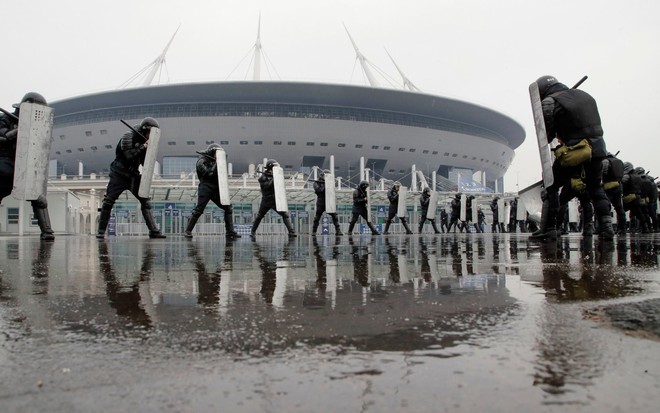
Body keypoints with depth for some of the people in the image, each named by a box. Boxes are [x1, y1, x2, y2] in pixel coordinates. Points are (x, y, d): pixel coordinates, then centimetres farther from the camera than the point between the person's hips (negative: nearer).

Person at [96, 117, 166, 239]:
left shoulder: (144, 141, 6)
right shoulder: (128, 137, -12)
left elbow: (145, 163, 5)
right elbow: (128, 155, -24)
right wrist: (143, 147, -25)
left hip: (133, 176, 5)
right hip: (119, 175, -5)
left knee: (145, 201, -3)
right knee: (108, 202, -4)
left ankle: (154, 231, -4)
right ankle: (101, 231, 9)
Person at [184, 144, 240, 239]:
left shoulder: (214, 160, 18)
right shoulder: (202, 161, -5)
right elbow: (208, 173, -18)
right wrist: (216, 164, -13)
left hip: (216, 189, 7)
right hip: (205, 189, -7)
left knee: (228, 208, 2)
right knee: (198, 210, -10)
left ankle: (230, 232, 6)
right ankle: (188, 231, 1)